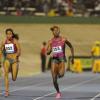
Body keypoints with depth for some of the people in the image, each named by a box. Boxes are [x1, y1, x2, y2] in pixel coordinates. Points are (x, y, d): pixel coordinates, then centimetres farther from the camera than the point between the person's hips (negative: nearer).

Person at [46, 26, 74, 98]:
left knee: (61, 74, -30)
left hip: (62, 59, -2)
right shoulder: (51, 41, 3)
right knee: (54, 80, -1)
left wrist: (72, 57, 9)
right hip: (54, 59, 2)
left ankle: (60, 72, 8)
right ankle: (58, 92, 22)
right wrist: (49, 50, -17)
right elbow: (47, 53, 7)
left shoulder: (63, 39, -3)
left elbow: (71, 47, 11)